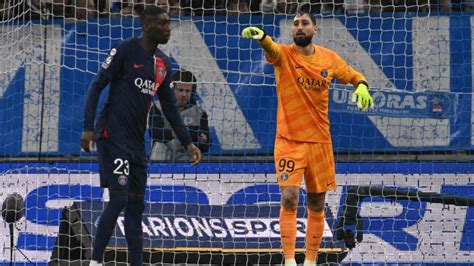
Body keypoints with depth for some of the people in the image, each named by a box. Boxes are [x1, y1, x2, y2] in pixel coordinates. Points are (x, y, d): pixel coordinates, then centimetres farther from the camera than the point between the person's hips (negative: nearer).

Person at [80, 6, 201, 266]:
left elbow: (169, 107, 20)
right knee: (118, 199, -14)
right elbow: (96, 87, -9)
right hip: (113, 135, -8)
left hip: (137, 142, 8)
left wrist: (188, 142, 16)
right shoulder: (124, 50, -8)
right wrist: (88, 128, -18)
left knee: (136, 205, 7)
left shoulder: (163, 63, 13)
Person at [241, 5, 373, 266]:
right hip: (289, 140, -3)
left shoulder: (329, 58, 3)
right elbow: (270, 48, -30)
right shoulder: (284, 54, -7)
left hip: (320, 141, 3)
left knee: (317, 206, 9)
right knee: (289, 199, -17)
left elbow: (354, 75, 17)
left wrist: (361, 86, -8)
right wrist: (260, 36, -55)